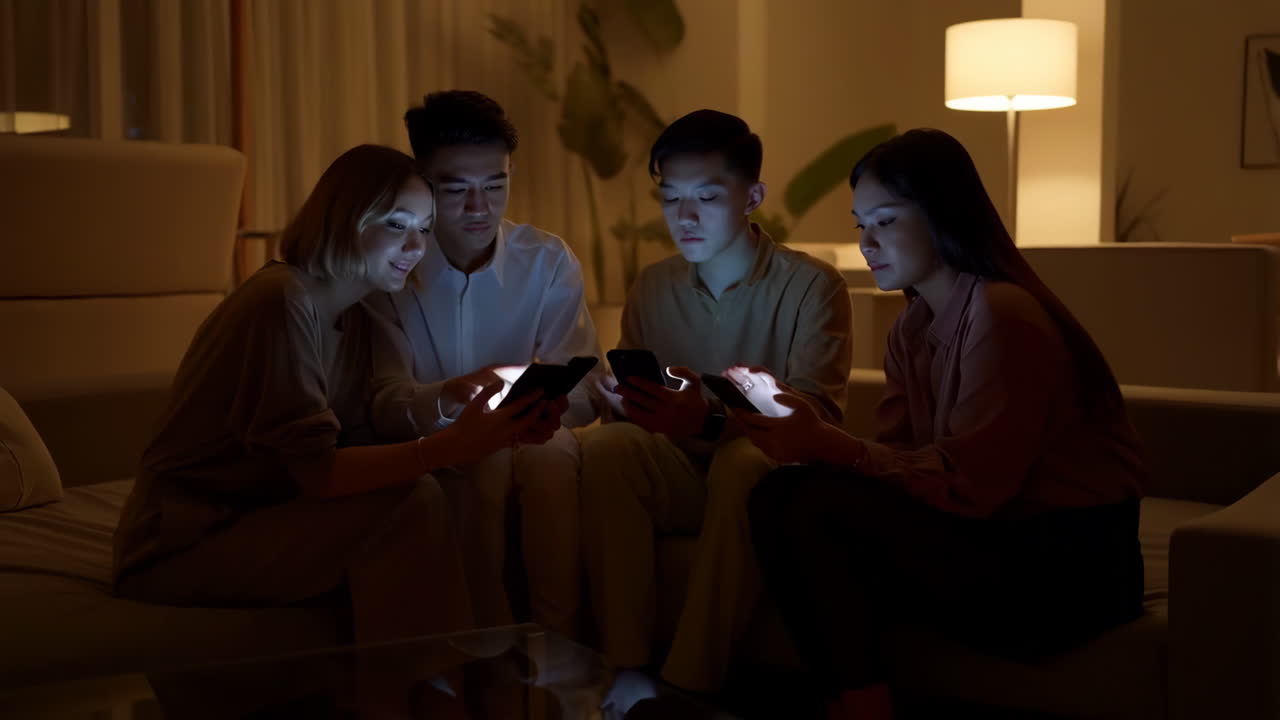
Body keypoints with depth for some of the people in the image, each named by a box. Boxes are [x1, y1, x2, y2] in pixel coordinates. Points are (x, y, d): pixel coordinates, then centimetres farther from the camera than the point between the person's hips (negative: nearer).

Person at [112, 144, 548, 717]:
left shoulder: (355, 317, 9)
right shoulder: (283, 300, -18)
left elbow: (359, 443, -3)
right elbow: (317, 472, -25)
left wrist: (471, 426, -16)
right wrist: (449, 447, -32)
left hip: (257, 523, 8)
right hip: (181, 546, -8)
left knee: (413, 502, -11)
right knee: (413, 504, -23)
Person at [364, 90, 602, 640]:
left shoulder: (549, 261, -5)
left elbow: (583, 396, -11)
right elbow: (384, 406, -17)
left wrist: (546, 400, -37)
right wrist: (450, 398, -41)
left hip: (532, 445, 1)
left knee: (553, 453, -31)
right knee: (480, 460, -32)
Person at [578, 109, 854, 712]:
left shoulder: (811, 285, -5)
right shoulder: (652, 288, 9)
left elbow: (815, 413, -18)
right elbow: (630, 410, 7)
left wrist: (708, 421, -38)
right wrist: (623, 402, -21)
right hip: (677, 477, 4)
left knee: (743, 460, -38)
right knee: (606, 445, -28)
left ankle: (690, 684, -34)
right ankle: (629, 668, -27)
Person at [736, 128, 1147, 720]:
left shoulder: (1003, 317, -17)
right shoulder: (913, 327, 11)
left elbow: (969, 486, -22)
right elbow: (895, 454, 1)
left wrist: (826, 445, -25)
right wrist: (798, 421, -13)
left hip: (1069, 567, -9)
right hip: (994, 537, 9)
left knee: (819, 507, -22)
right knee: (778, 496, -6)